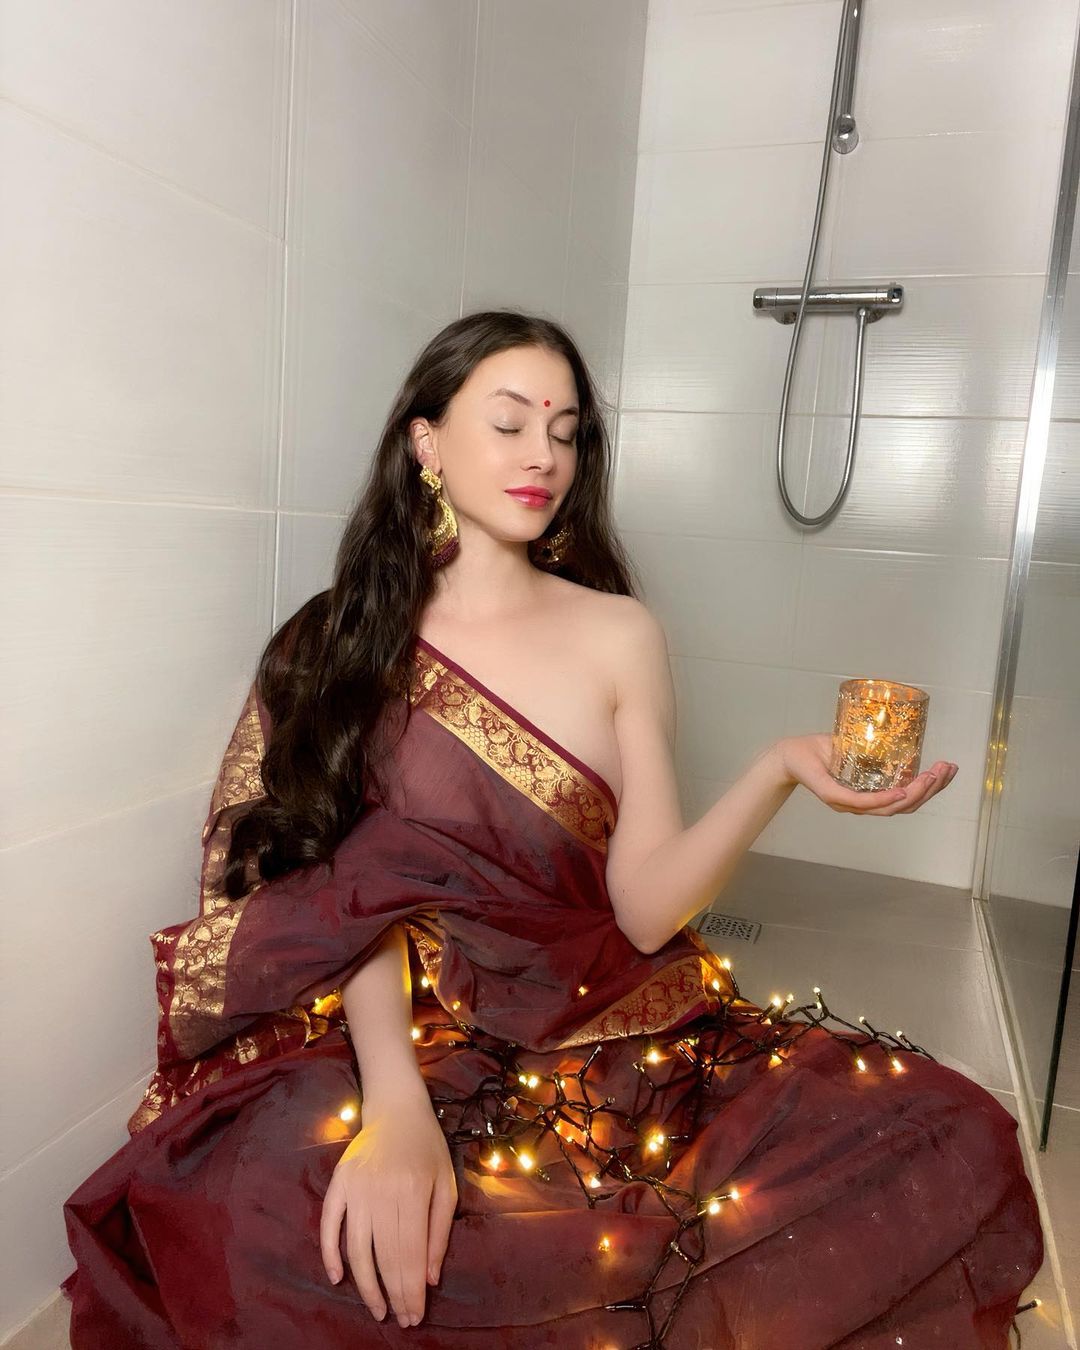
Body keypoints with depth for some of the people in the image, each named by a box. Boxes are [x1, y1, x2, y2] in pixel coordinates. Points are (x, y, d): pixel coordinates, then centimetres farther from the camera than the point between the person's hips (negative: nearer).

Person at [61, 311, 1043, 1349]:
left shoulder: (619, 634, 3)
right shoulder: (343, 641, 3)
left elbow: (644, 907, -5)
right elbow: (359, 894, -6)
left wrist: (780, 771, -21)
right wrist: (394, 1098, -23)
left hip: (617, 1033, 2)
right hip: (411, 1041, -1)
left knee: (955, 1150, -18)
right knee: (257, 1210, -34)